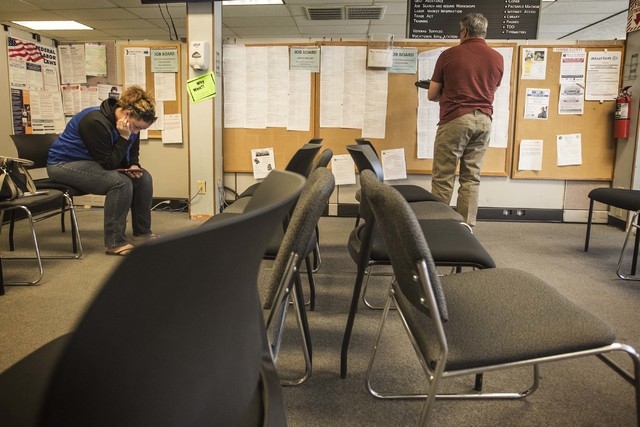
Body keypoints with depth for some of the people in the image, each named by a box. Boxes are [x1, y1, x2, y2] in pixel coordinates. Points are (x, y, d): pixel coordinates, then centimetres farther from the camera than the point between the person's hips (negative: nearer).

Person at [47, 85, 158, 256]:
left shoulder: (130, 124, -4)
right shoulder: (96, 121, -29)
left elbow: (132, 155, 8)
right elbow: (109, 163, -27)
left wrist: (133, 166, -14)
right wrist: (124, 137, -31)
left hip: (94, 162, 9)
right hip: (64, 164, -9)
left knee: (143, 177, -4)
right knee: (120, 182, -31)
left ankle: (143, 232, 6)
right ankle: (115, 243, -23)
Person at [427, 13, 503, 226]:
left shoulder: (449, 55, -1)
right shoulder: (497, 58, 10)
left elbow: (432, 95, 4)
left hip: (455, 120, -4)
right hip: (483, 121, 5)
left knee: (443, 178, 1)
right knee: (471, 178, 7)